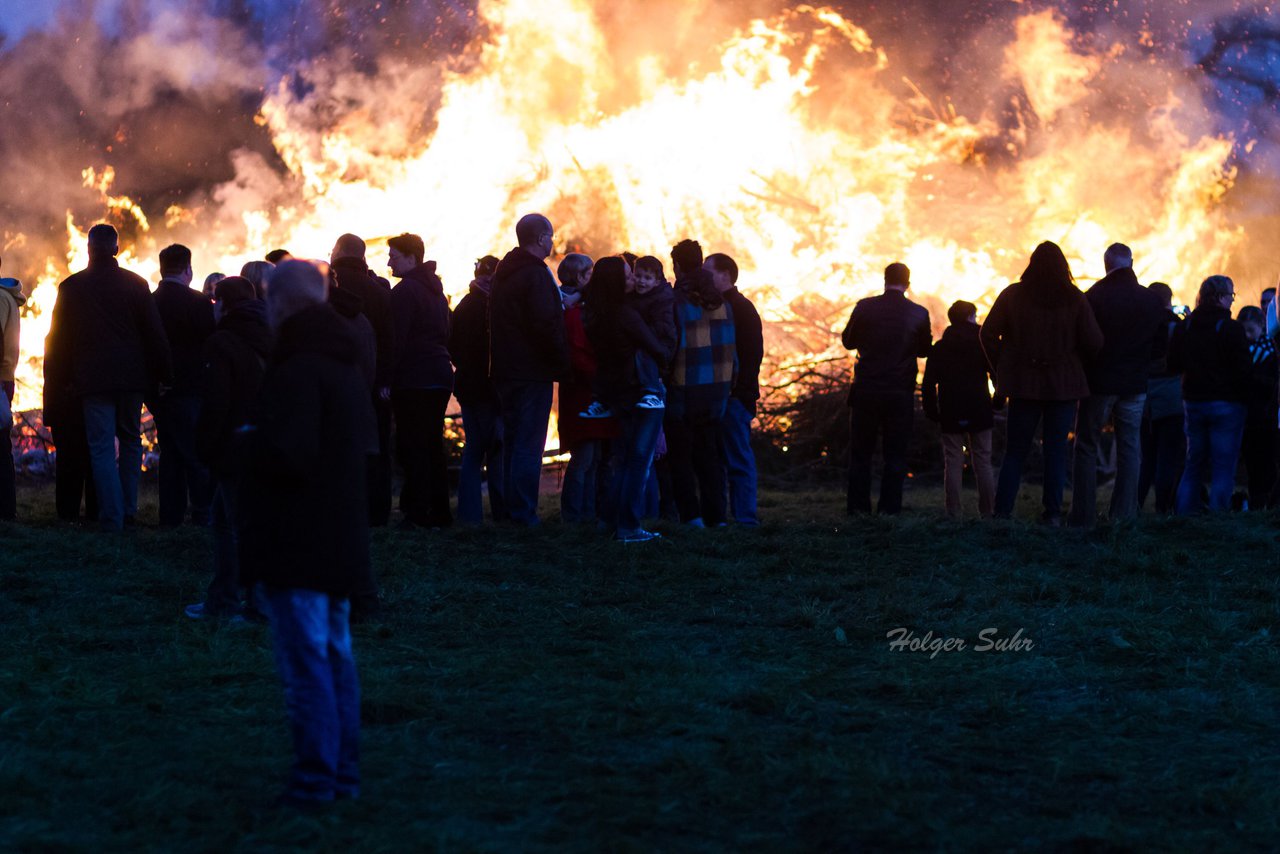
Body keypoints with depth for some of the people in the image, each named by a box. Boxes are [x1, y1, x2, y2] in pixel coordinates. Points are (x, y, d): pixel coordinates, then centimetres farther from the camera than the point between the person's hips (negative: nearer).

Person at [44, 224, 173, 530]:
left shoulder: (71, 286, 1)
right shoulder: (135, 283, 0)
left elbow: (58, 337, 6)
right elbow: (155, 333, 0)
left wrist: (58, 378, 14)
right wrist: (163, 374, 5)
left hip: (92, 378, -1)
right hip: (131, 377, 1)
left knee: (101, 448, -1)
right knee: (130, 441, 16)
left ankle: (112, 517, -7)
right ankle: (128, 509, 14)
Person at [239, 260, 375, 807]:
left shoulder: (295, 371, -17)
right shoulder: (346, 366, 14)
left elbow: (284, 455, -26)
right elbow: (369, 448, 23)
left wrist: (247, 440, -6)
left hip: (295, 547, -9)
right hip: (341, 541, 9)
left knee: (305, 661, -7)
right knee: (335, 654, 14)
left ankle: (315, 780, -6)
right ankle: (343, 772, 19)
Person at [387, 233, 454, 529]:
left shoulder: (404, 291, -10)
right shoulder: (435, 290, 17)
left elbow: (397, 340, -16)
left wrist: (387, 379, -14)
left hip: (414, 381, -9)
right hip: (440, 375, 9)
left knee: (413, 448, -7)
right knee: (433, 446, 12)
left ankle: (418, 513, -9)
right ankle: (439, 512, 13)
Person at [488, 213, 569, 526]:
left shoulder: (503, 274, 15)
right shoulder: (535, 274, -14)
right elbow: (545, 324, -20)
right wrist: (561, 361, -11)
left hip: (505, 371, 9)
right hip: (533, 372, -9)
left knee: (512, 443, 15)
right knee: (529, 446, -7)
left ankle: (510, 511, 19)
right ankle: (524, 514, -9)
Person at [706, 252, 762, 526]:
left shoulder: (742, 308, -7)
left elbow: (752, 354, -14)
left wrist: (738, 389, -20)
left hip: (734, 397, -9)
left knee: (738, 459, -6)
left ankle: (745, 517, -4)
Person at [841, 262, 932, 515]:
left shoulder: (865, 307, -5)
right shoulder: (918, 313, -4)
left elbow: (848, 341, 6)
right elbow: (924, 350, 10)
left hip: (866, 390, 0)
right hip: (900, 394, 0)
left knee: (860, 453, 8)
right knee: (895, 454, 6)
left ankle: (858, 509, 5)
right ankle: (889, 510, 1)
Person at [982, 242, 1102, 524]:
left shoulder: (1012, 295, -1)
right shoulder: (1075, 299, -4)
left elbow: (988, 334, -1)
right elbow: (1093, 343, -6)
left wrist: (1002, 368, 10)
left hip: (1024, 384, 1)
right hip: (1063, 384, -1)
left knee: (1015, 450, 6)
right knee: (1056, 449, 5)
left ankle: (1002, 512, -2)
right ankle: (1053, 513, 1)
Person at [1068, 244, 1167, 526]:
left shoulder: (1093, 298, -12)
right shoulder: (1151, 301, 0)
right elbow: (1161, 347, 7)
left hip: (1098, 384, -3)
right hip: (1135, 386, 3)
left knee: (1087, 448, 4)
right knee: (1130, 450, 9)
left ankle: (1083, 516, 0)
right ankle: (1124, 515, 6)